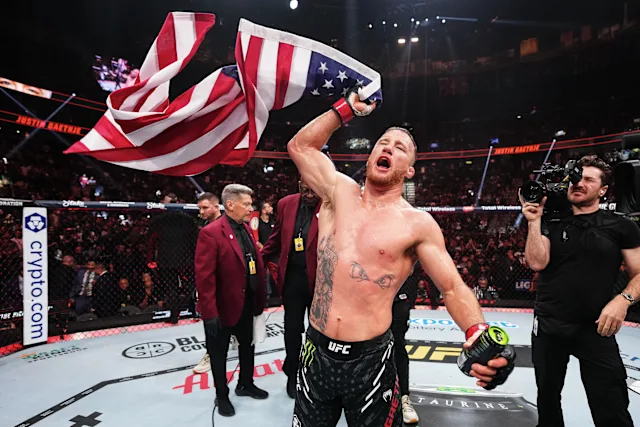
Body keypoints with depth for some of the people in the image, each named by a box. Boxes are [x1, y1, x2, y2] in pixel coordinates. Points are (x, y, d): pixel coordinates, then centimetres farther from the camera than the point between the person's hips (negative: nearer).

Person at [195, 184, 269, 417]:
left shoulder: (247, 229, 5)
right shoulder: (210, 233, -20)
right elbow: (204, 277, -22)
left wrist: (261, 294, 8)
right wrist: (210, 312, -22)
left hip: (248, 303, 8)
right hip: (224, 306, -7)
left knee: (248, 345, 23)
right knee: (219, 353, 14)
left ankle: (246, 384, 45)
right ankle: (222, 396, 34)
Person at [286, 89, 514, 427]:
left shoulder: (417, 224, -7)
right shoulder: (340, 192, 1)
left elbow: (453, 288, -6)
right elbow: (300, 146, 8)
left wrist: (477, 334, -25)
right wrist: (347, 107, 6)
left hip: (370, 359, -2)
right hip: (317, 351, 3)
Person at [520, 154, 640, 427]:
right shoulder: (551, 223, 2)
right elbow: (537, 263, -11)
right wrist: (534, 221, -14)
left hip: (595, 329, -1)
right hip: (548, 327, 2)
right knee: (547, 397, 19)